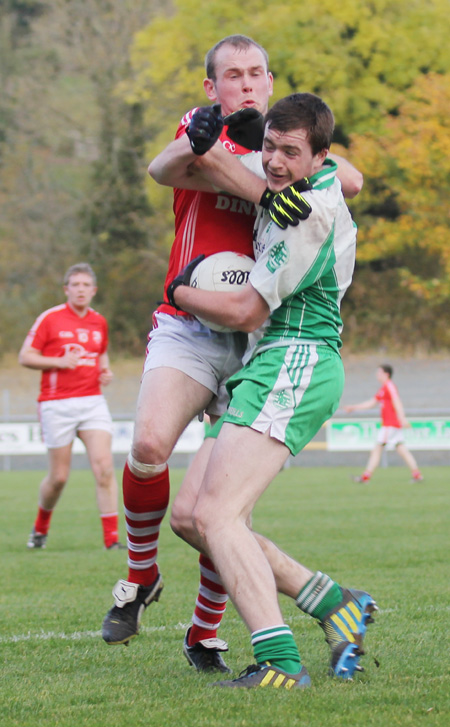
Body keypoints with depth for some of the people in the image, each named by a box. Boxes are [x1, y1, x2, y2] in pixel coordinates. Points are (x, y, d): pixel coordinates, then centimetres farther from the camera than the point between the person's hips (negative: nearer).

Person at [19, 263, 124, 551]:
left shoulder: (100, 322, 11)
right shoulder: (50, 319, -2)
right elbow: (25, 357, -2)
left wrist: (106, 370, 7)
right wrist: (60, 362, -14)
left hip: (92, 401, 3)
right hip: (57, 405, -3)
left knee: (105, 467, -13)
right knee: (59, 477, 3)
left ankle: (112, 537, -13)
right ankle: (40, 528, 30)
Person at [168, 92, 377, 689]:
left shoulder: (311, 220, -16)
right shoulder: (322, 177, 13)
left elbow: (246, 312, -11)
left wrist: (179, 292, 5)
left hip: (293, 364, -10)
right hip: (272, 369, 10)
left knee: (216, 515, -24)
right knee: (197, 521, 4)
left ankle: (279, 662, -33)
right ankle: (335, 605, 6)